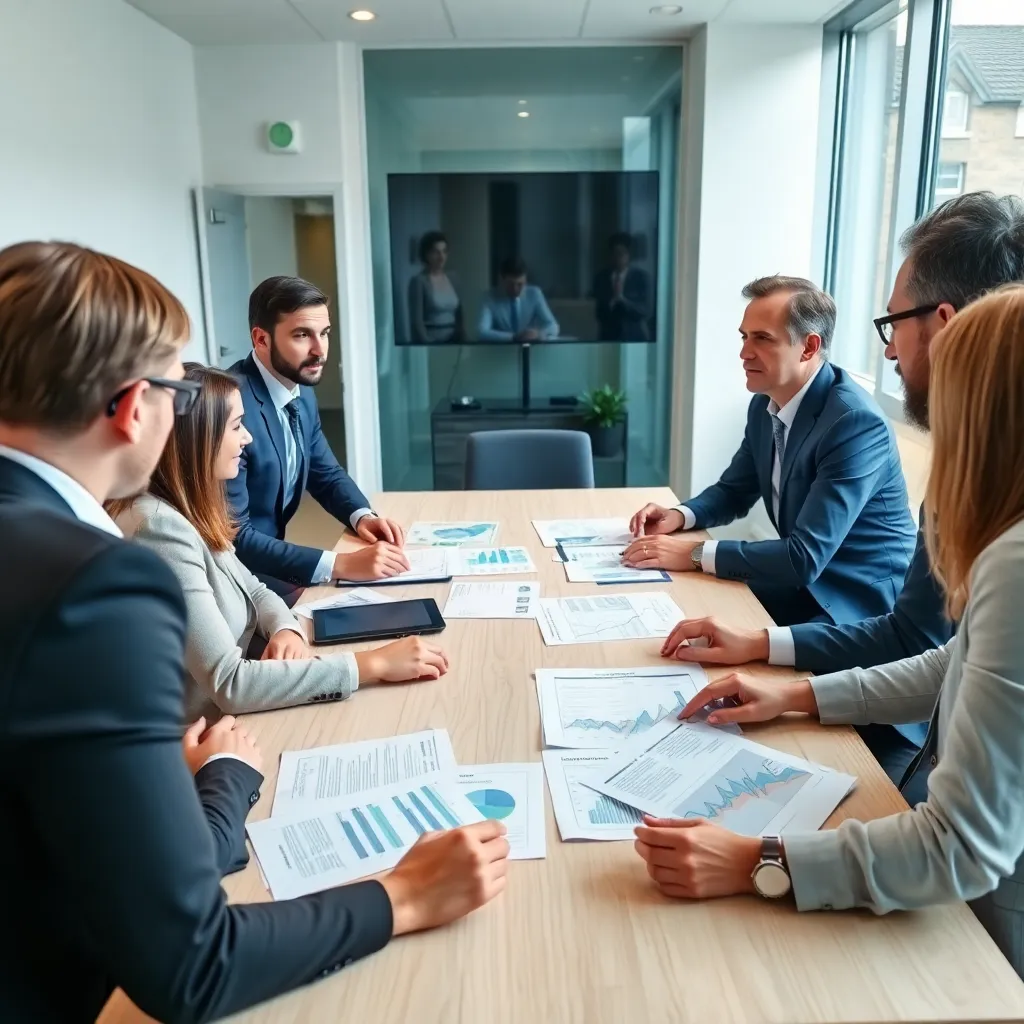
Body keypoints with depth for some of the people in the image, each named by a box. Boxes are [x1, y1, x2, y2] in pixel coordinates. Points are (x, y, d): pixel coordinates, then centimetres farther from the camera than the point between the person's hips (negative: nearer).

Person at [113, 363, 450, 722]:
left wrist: (287, 630, -11)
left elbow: (253, 591, 11)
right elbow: (228, 684, -29)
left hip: (228, 717, 8)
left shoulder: (188, 512, 2)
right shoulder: (160, 528, -25)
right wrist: (374, 664, -27)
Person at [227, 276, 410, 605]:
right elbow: (231, 538, -28)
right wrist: (342, 564, -33)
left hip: (268, 557, 8)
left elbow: (326, 474, 15)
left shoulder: (301, 392, 2)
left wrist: (362, 516, -6)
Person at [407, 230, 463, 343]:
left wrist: (460, 339, 2)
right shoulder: (418, 282, -6)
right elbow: (416, 322, -11)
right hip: (429, 342, -5)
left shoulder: (452, 280, 11)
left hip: (453, 340, 5)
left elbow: (458, 316, 14)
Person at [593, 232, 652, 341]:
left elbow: (644, 312, -8)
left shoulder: (641, 277, -1)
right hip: (608, 338, 2)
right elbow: (600, 313, 1)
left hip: (635, 338, -1)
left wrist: (622, 298, -22)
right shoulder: (601, 277, 5)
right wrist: (612, 300, -19)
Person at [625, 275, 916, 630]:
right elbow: (734, 492, 14)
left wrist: (695, 554, -28)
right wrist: (680, 516, -6)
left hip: (860, 605, -7)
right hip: (801, 582, 7)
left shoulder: (857, 422, -25)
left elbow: (806, 558, -30)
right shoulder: (765, 404, -1)